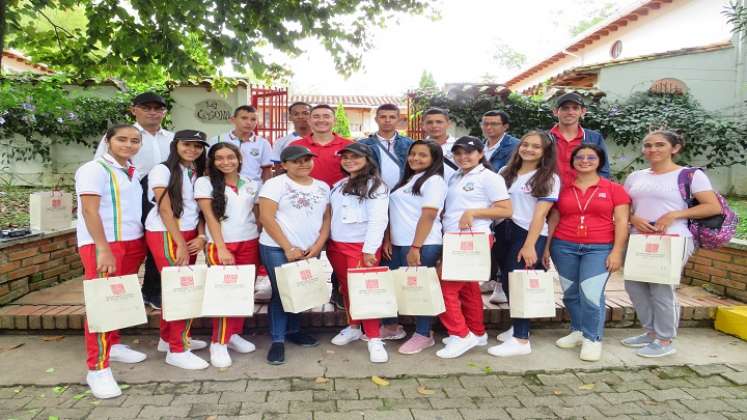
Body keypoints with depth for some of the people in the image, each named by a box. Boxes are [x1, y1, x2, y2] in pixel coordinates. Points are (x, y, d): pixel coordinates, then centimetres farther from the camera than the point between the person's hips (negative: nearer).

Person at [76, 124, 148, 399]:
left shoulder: (132, 172, 14)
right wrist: (104, 250, -22)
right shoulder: (94, 169, -9)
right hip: (101, 244, -7)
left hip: (133, 242, 7)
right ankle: (98, 368, -1)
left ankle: (113, 345, 27)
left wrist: (142, 242, 11)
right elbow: (90, 211, -16)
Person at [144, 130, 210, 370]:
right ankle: (177, 350, 1)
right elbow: (165, 210, -13)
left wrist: (201, 236, -5)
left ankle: (168, 338, 26)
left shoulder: (198, 174, 14)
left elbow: (200, 209, 11)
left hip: (190, 235, 7)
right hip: (165, 235, -6)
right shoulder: (162, 170, -6)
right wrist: (180, 244, -16)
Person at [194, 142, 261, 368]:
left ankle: (235, 334, 19)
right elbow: (210, 217, -7)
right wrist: (222, 248, -14)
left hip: (250, 244, 4)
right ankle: (218, 343, 5)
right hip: (220, 245, -4)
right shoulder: (205, 182, 0)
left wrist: (263, 243, 8)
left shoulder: (251, 184, 11)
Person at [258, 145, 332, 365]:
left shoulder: (323, 187, 11)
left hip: (309, 250, 5)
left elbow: (327, 218, 11)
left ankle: (293, 331, 29)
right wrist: (288, 248, -15)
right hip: (278, 249, -5)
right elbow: (266, 218, -12)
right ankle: (277, 339, 10)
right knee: (281, 293, -2)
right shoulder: (275, 184, -5)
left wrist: (318, 245, -4)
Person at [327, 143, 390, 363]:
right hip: (336, 246, 7)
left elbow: (378, 220, -13)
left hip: (361, 247, -6)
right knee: (346, 289, 13)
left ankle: (374, 339, -2)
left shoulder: (375, 186, -5)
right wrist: (326, 242, 12)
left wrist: (370, 249, -19)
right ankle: (353, 327, 29)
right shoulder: (338, 186, 17)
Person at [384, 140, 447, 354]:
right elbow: (395, 213, 18)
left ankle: (423, 335, 14)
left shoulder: (434, 181, -7)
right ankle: (391, 327, 29)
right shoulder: (407, 180, 18)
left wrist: (416, 247, -21)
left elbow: (428, 216, -16)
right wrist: (387, 240, 9)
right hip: (398, 244, 8)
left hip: (423, 245, -8)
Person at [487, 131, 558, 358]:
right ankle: (518, 326, 26)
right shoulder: (505, 172, 14)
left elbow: (540, 213, -8)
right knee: (507, 281, 7)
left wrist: (529, 245, -16)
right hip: (503, 232, 5)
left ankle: (521, 339, -1)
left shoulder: (549, 178, 1)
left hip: (530, 234, -5)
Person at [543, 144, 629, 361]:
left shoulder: (614, 189, 2)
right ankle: (578, 331, 27)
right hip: (564, 247, 3)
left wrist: (616, 252, -7)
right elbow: (553, 219, 11)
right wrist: (547, 247, 7)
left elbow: (621, 222, 0)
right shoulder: (563, 189, 8)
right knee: (571, 294, 9)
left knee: (591, 294, -11)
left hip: (600, 249, -3)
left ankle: (593, 339, 6)